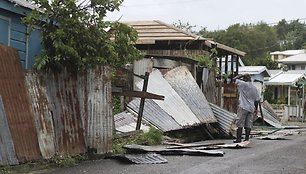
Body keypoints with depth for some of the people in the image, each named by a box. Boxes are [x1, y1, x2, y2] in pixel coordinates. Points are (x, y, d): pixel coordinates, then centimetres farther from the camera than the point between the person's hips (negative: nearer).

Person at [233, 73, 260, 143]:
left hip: (243, 107, -6)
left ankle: (238, 138, -4)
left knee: (240, 124, -3)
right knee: (248, 124, 8)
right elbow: (257, 100, 12)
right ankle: (247, 138, 8)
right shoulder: (255, 88, 10)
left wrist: (241, 75, 7)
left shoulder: (244, 84, -9)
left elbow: (234, 79, -2)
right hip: (251, 108, 6)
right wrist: (256, 109, 19)